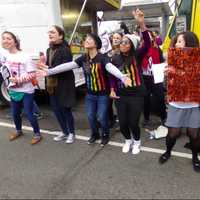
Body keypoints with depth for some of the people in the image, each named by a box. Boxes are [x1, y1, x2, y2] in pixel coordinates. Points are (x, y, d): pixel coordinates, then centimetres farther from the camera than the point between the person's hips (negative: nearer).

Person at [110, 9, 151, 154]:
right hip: (121, 96, 3)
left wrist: (142, 24, -35)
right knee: (122, 123, 8)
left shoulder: (137, 56, -7)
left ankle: (137, 142, 35)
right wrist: (113, 90, 1)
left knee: (133, 122, 3)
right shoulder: (116, 59, 1)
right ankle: (128, 140, 40)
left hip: (136, 96, -3)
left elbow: (147, 44, -25)